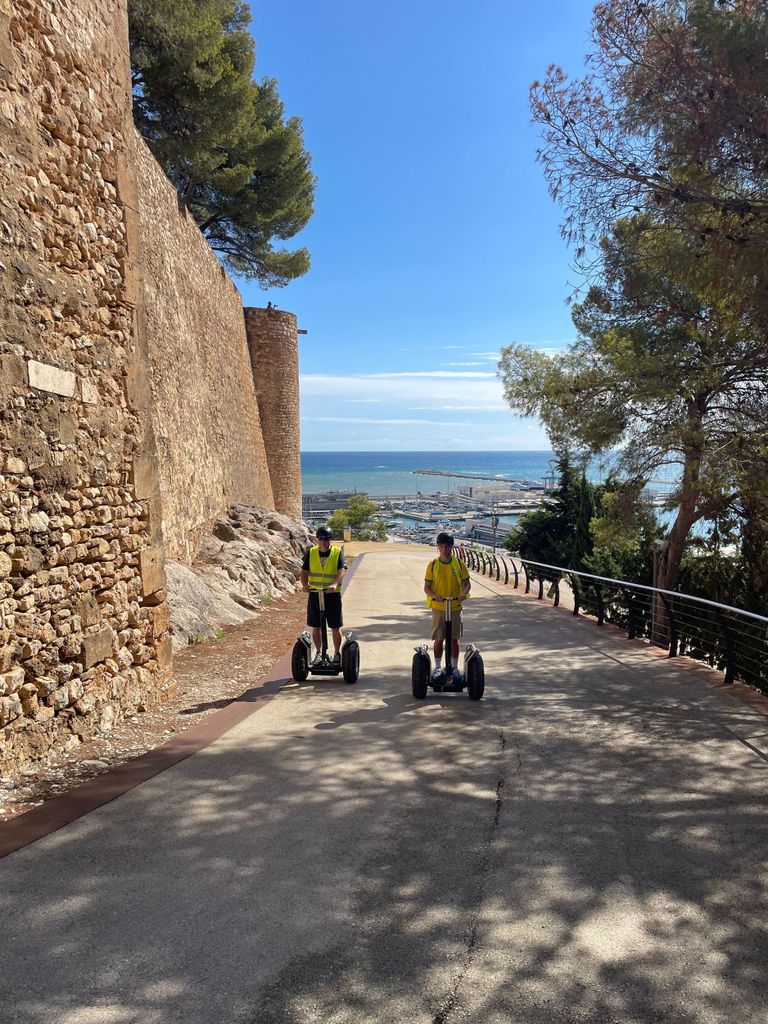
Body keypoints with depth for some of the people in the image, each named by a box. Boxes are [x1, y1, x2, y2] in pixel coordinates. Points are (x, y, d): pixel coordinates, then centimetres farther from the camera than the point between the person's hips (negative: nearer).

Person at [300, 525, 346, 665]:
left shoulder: (338, 552, -4)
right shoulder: (311, 552, 4)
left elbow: (341, 570, -17)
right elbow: (304, 571, 0)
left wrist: (334, 584, -34)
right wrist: (305, 584, -20)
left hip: (333, 594, -2)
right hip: (315, 594, 2)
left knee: (336, 627, 4)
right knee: (315, 626, 9)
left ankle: (337, 653, 20)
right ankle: (318, 653, 25)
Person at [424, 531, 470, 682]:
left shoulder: (459, 563, -2)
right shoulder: (433, 565, -3)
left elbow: (467, 583, 2)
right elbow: (426, 587, -3)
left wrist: (463, 593, -20)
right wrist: (434, 595, -24)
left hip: (455, 607, 1)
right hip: (438, 608, -1)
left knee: (454, 639, 8)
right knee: (438, 640, 5)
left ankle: (454, 667, 21)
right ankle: (437, 667, 18)